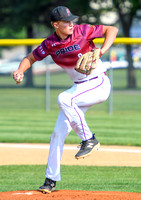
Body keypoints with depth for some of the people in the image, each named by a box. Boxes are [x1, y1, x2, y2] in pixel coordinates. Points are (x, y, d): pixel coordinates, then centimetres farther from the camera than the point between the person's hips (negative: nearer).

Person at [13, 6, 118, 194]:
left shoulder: (82, 31, -15)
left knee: (64, 99, -30)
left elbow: (112, 30, -11)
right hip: (79, 87, 6)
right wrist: (20, 70, -11)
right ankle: (51, 179, 11)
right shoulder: (50, 44, -3)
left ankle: (89, 140, -16)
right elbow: (30, 58, 10)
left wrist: (101, 51, -25)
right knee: (59, 132, 2)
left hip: (98, 84, -6)